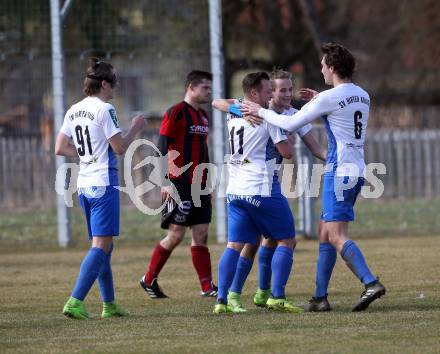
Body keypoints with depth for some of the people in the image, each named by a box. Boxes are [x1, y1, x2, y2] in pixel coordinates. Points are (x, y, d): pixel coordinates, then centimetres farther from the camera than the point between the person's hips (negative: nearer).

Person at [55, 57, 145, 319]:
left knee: (104, 246, 16)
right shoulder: (104, 110, -13)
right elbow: (120, 148, -13)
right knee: (101, 246, -8)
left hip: (84, 185, 8)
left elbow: (60, 148, 12)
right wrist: (135, 129, 2)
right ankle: (75, 302, -17)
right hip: (104, 185, -8)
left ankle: (109, 304, 20)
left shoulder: (74, 111, 10)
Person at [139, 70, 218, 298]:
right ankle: (149, 280, 9)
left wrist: (207, 182, 21)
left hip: (199, 185, 8)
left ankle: (207, 287, 2)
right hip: (180, 185, -8)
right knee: (176, 235, -5)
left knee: (201, 235, 4)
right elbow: (162, 149, -14)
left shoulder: (202, 116, 16)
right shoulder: (176, 113, -10)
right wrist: (166, 182, -19)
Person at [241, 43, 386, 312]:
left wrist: (261, 111, 5)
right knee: (325, 234, 12)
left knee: (337, 236, -12)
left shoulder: (330, 98, -12)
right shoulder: (363, 96, 12)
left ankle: (371, 283, -25)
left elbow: (290, 124, -8)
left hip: (340, 171, -9)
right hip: (358, 169, 9)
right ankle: (320, 297, 13)